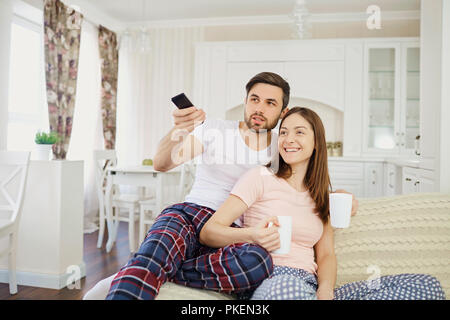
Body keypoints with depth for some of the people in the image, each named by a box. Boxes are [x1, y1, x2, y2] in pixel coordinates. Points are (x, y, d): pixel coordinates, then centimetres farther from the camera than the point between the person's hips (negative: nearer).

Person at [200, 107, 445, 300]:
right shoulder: (261, 177, 3)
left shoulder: (321, 194, 20)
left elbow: (326, 255, 15)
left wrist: (325, 289, -8)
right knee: (289, 287, -45)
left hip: (311, 285, 6)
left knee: (426, 286, -10)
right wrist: (251, 235, -26)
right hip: (268, 284, -6)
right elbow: (208, 232, -4)